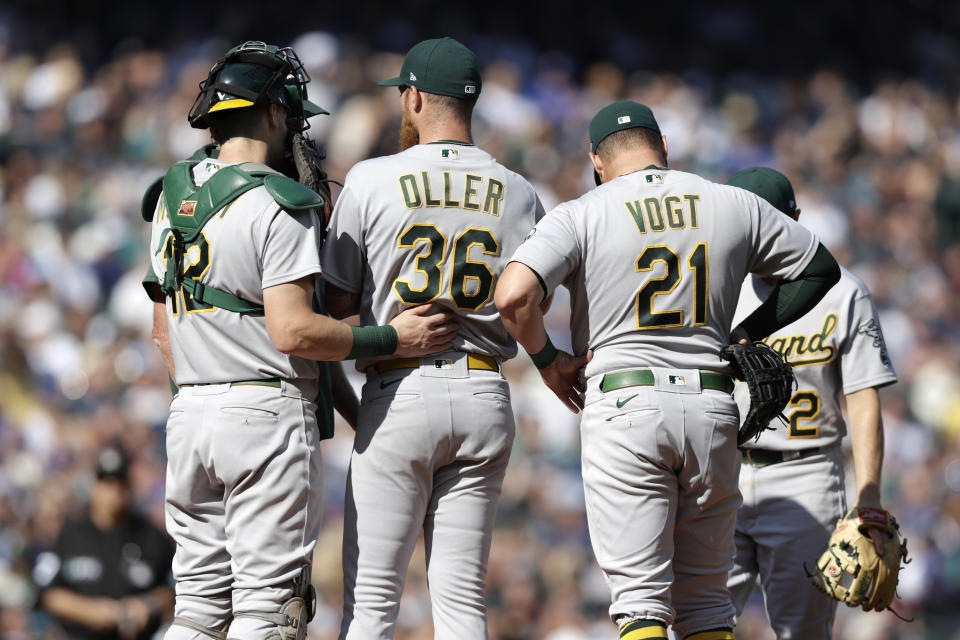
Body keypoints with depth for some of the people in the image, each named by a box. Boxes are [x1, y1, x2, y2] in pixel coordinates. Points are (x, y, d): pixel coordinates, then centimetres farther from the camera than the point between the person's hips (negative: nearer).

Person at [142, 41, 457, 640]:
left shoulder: (172, 200, 13)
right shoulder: (279, 204, -12)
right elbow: (293, 331, -19)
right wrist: (392, 339, -9)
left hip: (190, 411, 8)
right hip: (269, 411, -8)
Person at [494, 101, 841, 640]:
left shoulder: (583, 215, -2)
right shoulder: (735, 206, 9)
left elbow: (514, 295, -17)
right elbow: (821, 269, 20)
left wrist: (547, 361, 0)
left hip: (624, 409, -3)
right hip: (713, 412, 3)